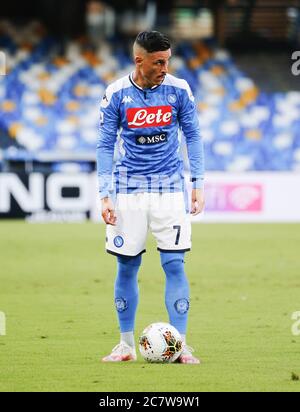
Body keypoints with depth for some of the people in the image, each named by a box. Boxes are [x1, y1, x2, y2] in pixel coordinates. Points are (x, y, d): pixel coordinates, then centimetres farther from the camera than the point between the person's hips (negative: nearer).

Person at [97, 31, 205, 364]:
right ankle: (127, 345, 14)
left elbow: (192, 136, 7)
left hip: (169, 188, 0)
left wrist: (198, 184, 2)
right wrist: (105, 196, -6)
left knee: (174, 264, -7)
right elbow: (106, 145, 0)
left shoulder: (178, 90, -3)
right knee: (126, 266, 3)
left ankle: (179, 345, -4)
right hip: (128, 190, 0)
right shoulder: (116, 94, -5)